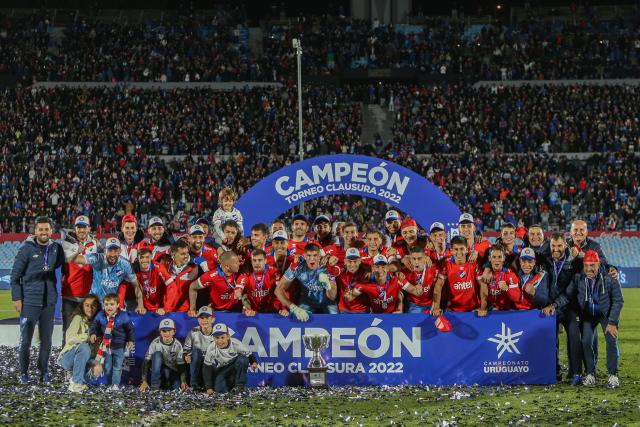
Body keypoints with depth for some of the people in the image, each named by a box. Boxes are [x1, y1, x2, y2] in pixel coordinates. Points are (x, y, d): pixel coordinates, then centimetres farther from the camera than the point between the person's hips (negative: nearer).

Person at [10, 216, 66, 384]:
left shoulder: (56, 249, 5)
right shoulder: (27, 249, -5)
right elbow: (15, 276, -2)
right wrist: (17, 298, -7)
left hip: (49, 301, 3)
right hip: (30, 301, -3)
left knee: (46, 340, 8)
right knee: (26, 340, 0)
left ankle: (44, 371, 20)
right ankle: (24, 372, 11)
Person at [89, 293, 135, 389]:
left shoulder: (123, 316, -11)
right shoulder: (100, 316, -5)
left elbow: (131, 329, -2)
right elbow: (94, 325, 7)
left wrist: (131, 340, -5)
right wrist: (93, 334, -11)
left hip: (119, 346, -2)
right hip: (106, 346, 2)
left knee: (117, 367, 3)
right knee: (107, 367, 6)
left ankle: (115, 384, 11)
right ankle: (110, 382, 23)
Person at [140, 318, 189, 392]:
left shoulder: (177, 345, -9)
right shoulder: (155, 343, -14)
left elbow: (181, 365, -11)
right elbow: (146, 362, -18)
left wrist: (183, 382, -27)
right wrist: (144, 381, -27)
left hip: (172, 372, 0)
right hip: (157, 370, 0)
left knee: (177, 388, -29)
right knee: (157, 354, -29)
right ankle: (154, 386, -29)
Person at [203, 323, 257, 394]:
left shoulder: (236, 344, -26)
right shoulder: (211, 349, -21)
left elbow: (249, 355, -16)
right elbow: (207, 369, -14)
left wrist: (254, 363, -41)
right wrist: (209, 387, -17)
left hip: (236, 367, -1)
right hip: (222, 370, 1)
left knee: (242, 359, -33)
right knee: (220, 389, -22)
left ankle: (240, 385, -15)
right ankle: (231, 382, 13)